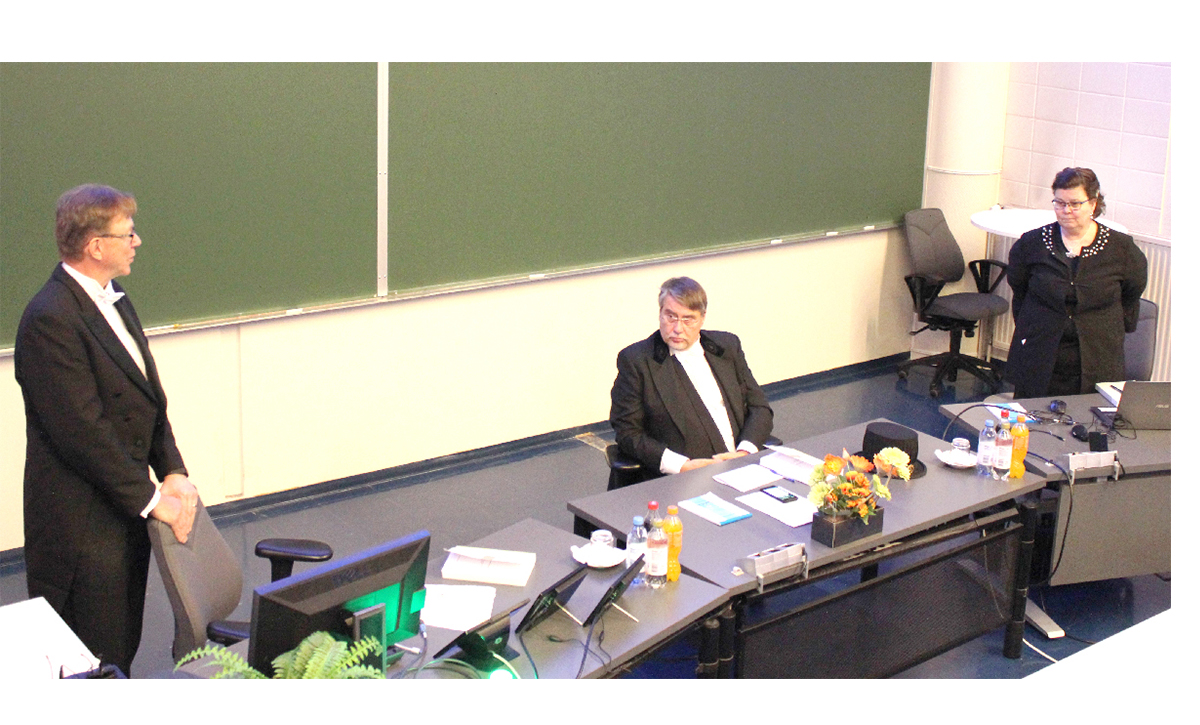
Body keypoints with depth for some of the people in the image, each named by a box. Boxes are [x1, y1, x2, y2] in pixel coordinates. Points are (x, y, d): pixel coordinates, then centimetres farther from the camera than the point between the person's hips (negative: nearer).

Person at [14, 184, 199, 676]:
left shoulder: (113, 301, 11)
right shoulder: (50, 318, -19)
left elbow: (150, 397, 13)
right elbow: (81, 430, -22)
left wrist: (173, 471, 1)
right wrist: (151, 499, -17)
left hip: (125, 512, 9)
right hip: (81, 524, -9)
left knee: (122, 650, 17)